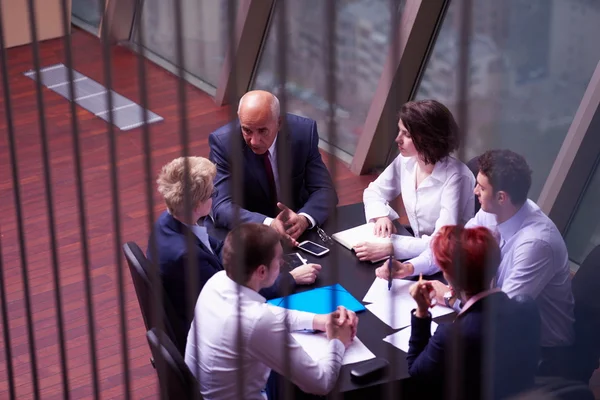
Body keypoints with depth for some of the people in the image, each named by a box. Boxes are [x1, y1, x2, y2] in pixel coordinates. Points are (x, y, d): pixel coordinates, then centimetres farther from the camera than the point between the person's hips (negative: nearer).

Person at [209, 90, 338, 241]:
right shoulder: (223, 142, -16)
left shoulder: (303, 131, -12)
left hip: (297, 232, 2)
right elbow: (222, 206, -22)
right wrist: (268, 224, -39)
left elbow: (324, 190, -9)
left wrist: (304, 219, -30)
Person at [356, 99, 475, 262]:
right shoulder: (406, 159, -4)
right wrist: (381, 216, -10)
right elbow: (374, 191, 12)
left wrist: (389, 248, -36)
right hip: (418, 251, 6)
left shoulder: (455, 177, -24)